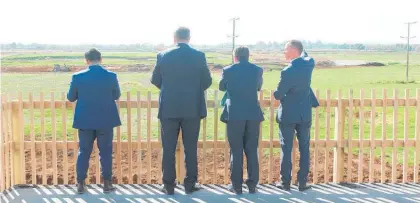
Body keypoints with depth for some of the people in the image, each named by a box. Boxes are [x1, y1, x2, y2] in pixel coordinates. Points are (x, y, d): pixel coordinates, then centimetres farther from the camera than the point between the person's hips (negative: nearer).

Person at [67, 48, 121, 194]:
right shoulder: (111, 76, -8)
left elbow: (71, 97, 3)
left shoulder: (78, 77, -7)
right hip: (106, 121, -1)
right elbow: (116, 96, 4)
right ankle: (107, 183, 11)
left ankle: (81, 184, 12)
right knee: (106, 152, 8)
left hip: (85, 121, 1)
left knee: (84, 152, 10)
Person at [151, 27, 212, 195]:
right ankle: (190, 184, 12)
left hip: (169, 108, 0)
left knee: (168, 148, 7)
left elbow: (155, 80, 6)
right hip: (193, 108, 0)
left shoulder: (163, 56, -2)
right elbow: (207, 81, 2)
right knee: (190, 148, 8)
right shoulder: (199, 56, -4)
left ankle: (168, 185, 10)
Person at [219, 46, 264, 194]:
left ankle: (237, 185, 7)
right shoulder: (257, 70, 3)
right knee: (252, 150, 9)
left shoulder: (228, 70, -4)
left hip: (234, 115, -2)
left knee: (236, 151, 4)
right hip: (253, 114, 2)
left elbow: (222, 87, 13)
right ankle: (252, 184, 12)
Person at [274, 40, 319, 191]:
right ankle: (302, 182, 13)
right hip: (305, 114, 5)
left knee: (286, 149, 6)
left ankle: (286, 182, 11)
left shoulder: (287, 71, -21)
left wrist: (277, 94, 7)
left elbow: (278, 95, -13)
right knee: (304, 149, 10)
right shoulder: (309, 64, -4)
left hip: (288, 115, -4)